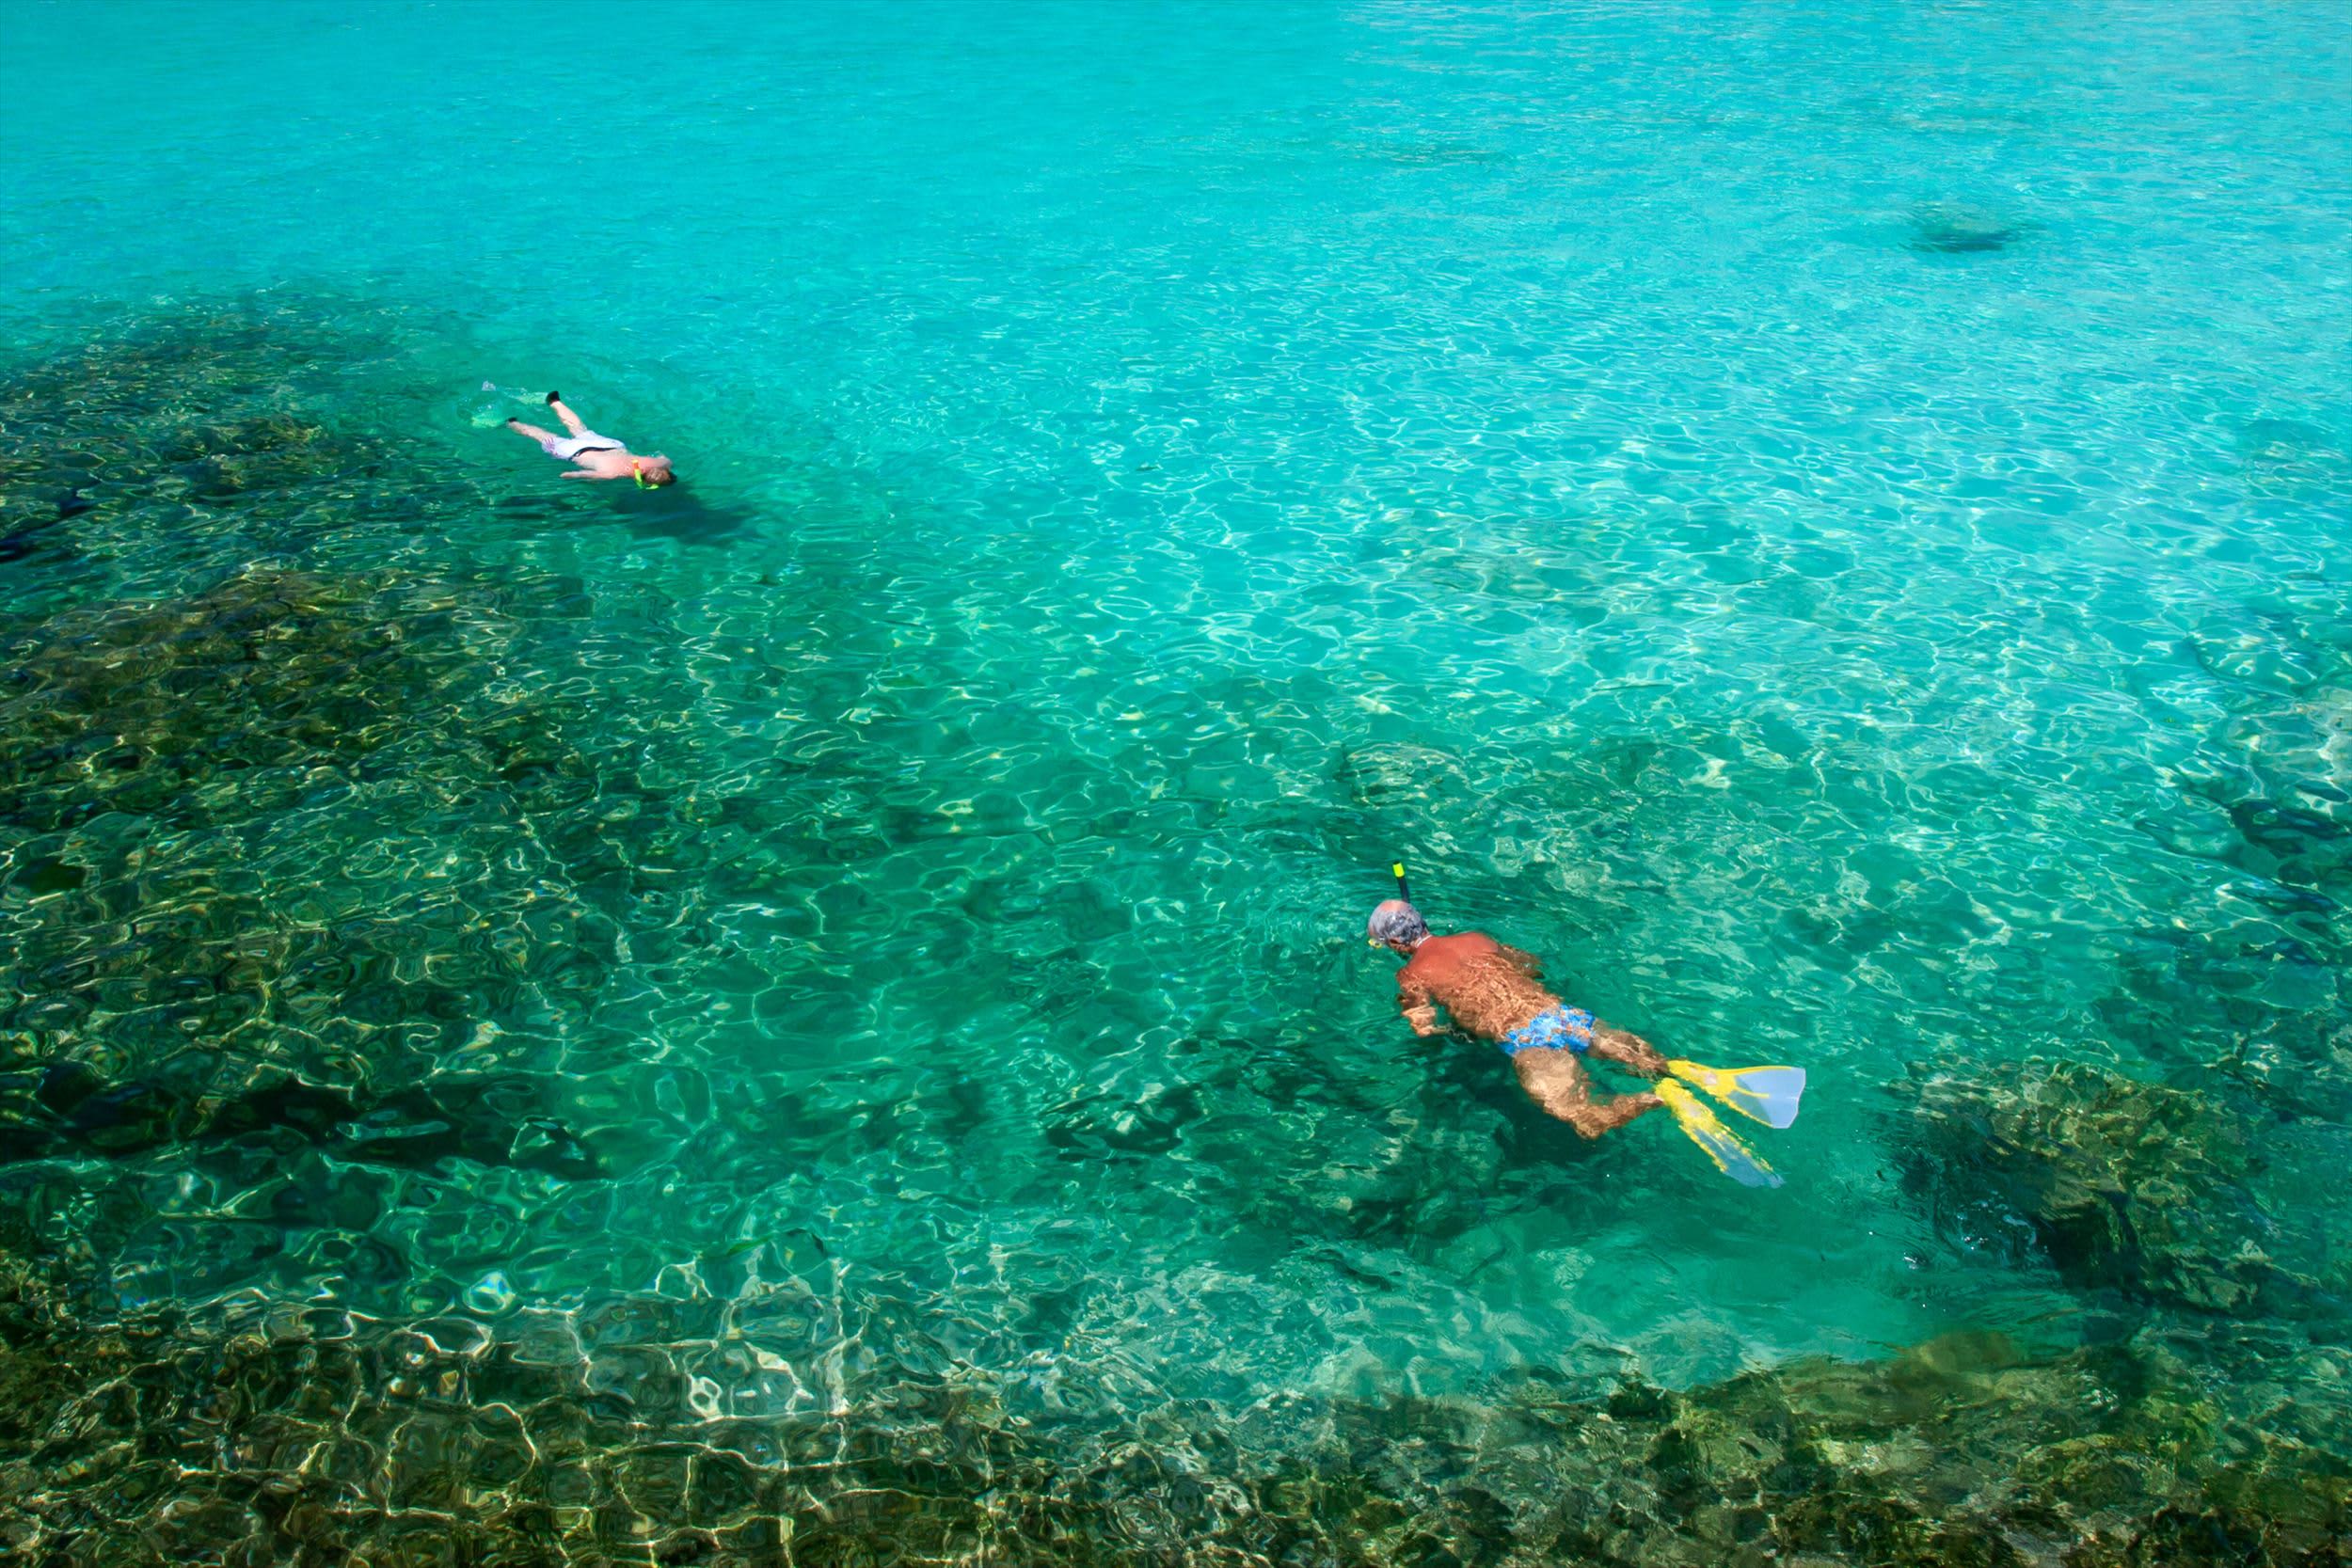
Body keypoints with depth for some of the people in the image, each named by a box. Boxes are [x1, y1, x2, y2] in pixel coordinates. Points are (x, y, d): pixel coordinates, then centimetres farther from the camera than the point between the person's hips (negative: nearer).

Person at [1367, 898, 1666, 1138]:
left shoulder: (1411, 974, 9)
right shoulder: (1477, 938, 26)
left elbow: (1424, 1029, 1)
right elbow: (1533, 966, 34)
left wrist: (1405, 1002, 20)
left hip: (1525, 1039, -6)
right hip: (1566, 1014, 6)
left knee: (1588, 1124, -18)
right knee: (1646, 1060, 13)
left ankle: (1662, 1097, -37)